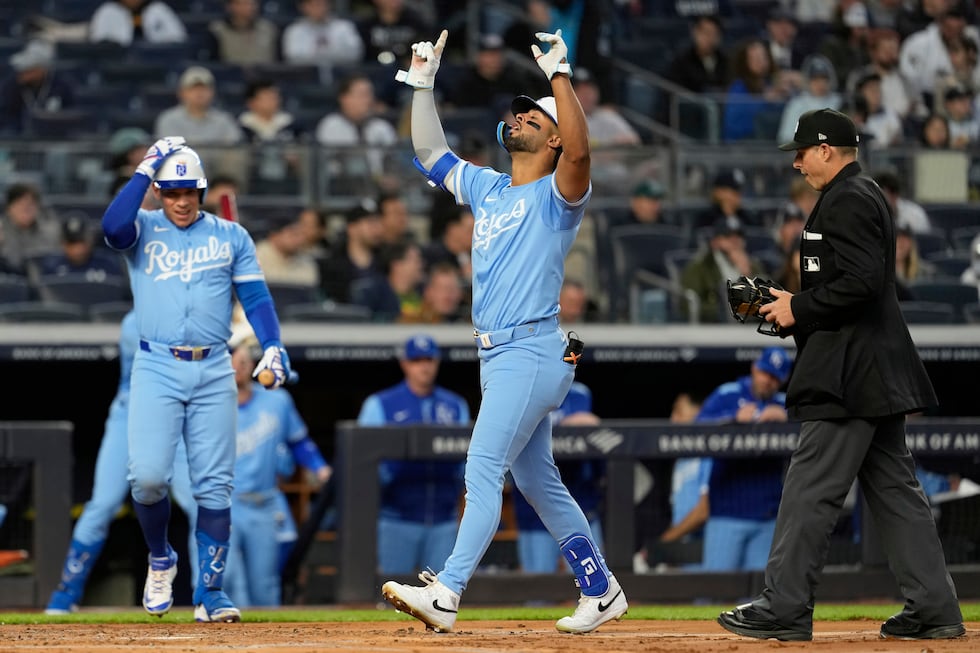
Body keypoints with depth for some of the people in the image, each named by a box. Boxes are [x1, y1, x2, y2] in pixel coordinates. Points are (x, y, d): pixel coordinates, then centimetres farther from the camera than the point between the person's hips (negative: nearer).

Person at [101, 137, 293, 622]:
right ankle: (159, 560, 14)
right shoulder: (143, 230, 6)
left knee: (214, 486, -2)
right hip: (157, 369, -1)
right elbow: (112, 226, -17)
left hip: (213, 371, 1)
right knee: (148, 475, -14)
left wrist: (272, 347, -10)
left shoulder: (231, 236, 11)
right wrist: (146, 169, -11)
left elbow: (255, 295, 6)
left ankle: (210, 593, 4)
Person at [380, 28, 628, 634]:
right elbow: (431, 152, 27)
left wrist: (559, 74, -28)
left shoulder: (558, 193, -6)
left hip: (534, 352, -9)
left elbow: (580, 150, -27)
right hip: (496, 356, 9)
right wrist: (424, 83, 17)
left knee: (484, 470, -16)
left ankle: (447, 593, -22)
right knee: (537, 480, 13)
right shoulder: (487, 188, 18)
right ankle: (601, 590, 21)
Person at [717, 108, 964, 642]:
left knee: (810, 491, -8)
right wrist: (792, 307, 13)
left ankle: (784, 607, -6)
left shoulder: (846, 201, -13)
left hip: (850, 377, -11)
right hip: (878, 374, 11)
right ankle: (934, 608, 9)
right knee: (893, 488, 10)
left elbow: (860, 282, -24)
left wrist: (799, 307, -13)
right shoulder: (866, 196, 20)